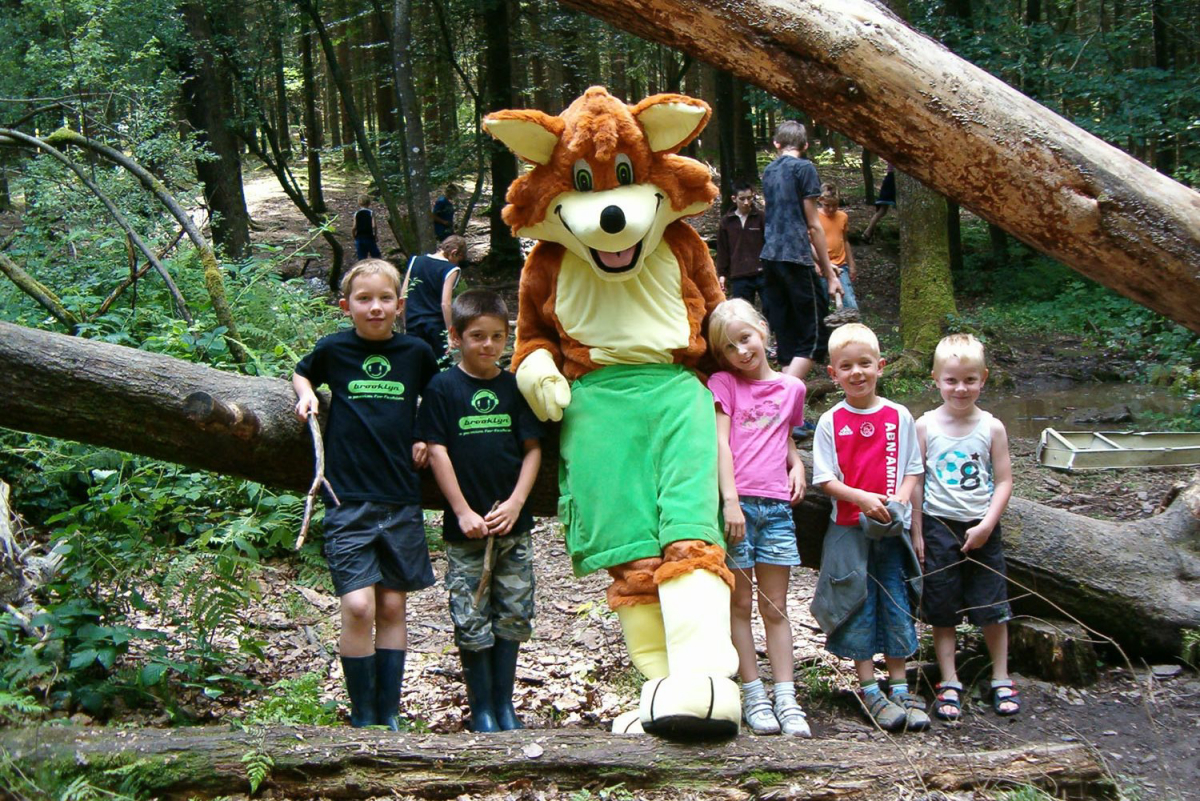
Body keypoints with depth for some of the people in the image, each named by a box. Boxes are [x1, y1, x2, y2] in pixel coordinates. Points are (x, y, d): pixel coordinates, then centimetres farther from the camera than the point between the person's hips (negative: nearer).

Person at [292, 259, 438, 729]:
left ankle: (388, 713, 15)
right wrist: (306, 394, 2)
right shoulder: (333, 349, 1)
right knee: (358, 605, -11)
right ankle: (361, 716, 2)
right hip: (348, 499, -2)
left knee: (392, 606, 6)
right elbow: (301, 372, 22)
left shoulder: (416, 353, 4)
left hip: (401, 499, 2)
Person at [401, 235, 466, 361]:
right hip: (436, 325, -4)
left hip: (413, 323, 4)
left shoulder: (415, 261, 6)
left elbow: (403, 294, 7)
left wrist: (406, 324, 14)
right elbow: (445, 303, -16)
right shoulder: (451, 270, -8)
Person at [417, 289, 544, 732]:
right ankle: (480, 708, 13)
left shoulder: (515, 387, 6)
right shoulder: (442, 389, -2)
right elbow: (437, 451, -4)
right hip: (465, 528, -3)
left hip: (513, 525, 3)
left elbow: (533, 449, 6)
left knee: (512, 617, 8)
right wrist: (463, 512, -9)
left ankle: (504, 705, 21)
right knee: (472, 622, 0)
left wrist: (515, 503, -7)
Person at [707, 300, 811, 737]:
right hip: (736, 502, -3)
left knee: (775, 608, 6)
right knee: (740, 604, 3)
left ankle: (786, 700, 8)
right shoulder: (723, 383, 3)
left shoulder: (792, 388, 13)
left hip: (777, 506, 3)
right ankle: (754, 696, 9)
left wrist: (797, 463, 7)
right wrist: (730, 500, -14)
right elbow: (721, 442, -5)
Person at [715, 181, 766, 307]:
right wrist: (722, 274, 7)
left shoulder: (761, 218, 2)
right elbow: (722, 251, 11)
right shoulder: (726, 222, 7)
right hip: (739, 278, 2)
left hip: (763, 274, -2)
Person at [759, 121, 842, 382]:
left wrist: (821, 260, 30)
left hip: (770, 256, 7)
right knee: (814, 336, -5)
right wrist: (830, 274, 0)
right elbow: (812, 225, -4)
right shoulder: (804, 168, -2)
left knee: (786, 339, 8)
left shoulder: (768, 171, 17)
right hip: (795, 259, -7)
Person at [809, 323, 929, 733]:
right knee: (858, 607, 2)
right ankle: (869, 689, 12)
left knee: (897, 604, 6)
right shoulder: (830, 422, -1)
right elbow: (825, 479, -3)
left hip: (893, 528, 1)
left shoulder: (899, 417, 3)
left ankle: (899, 687, 18)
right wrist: (863, 498, -18)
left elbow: (912, 469, 7)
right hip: (849, 529, -1)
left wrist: (899, 500, -12)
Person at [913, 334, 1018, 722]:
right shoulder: (926, 426, -3)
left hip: (981, 530, 0)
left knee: (992, 607, 5)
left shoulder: (992, 427, -2)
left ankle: (1001, 680, 21)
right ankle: (949, 684, 16)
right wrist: (917, 532, -3)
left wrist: (987, 524, -12)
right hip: (939, 527, 0)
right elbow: (914, 481, 0)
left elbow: (1003, 481, -1)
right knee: (942, 610, 6)